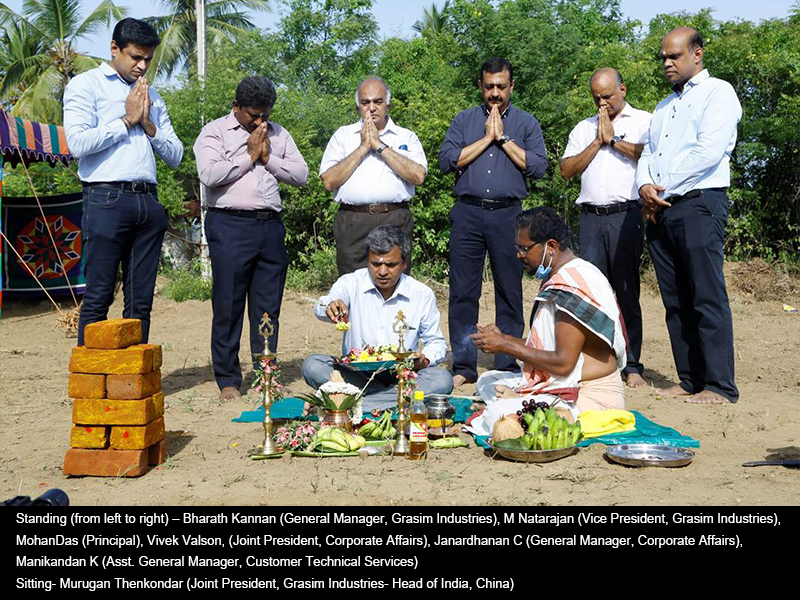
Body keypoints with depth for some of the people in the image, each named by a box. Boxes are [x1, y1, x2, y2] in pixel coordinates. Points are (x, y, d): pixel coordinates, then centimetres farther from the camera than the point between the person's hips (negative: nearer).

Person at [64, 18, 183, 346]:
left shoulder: (152, 97, 22)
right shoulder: (86, 84, 5)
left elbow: (175, 155, 17)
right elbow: (78, 142, -11)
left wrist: (148, 125, 1)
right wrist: (127, 120, -3)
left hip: (148, 202, 6)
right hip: (107, 199, -6)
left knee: (141, 301, 5)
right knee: (98, 297, -6)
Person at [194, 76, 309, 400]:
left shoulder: (278, 133, 19)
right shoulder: (214, 132, 4)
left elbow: (301, 174, 11)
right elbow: (209, 174, -13)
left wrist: (268, 158, -2)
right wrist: (249, 156, -4)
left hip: (270, 225, 4)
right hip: (230, 226, -4)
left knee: (268, 307, 6)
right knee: (228, 307, -2)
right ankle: (228, 379, 7)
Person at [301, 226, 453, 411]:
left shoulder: (422, 294, 1)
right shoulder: (351, 283, -1)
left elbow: (436, 342, 11)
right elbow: (320, 308, -21)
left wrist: (425, 360, -12)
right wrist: (329, 306, -46)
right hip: (356, 375, 0)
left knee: (442, 380, -28)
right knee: (312, 365, -25)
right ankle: (396, 398, -25)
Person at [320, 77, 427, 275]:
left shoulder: (407, 137, 13)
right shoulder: (343, 135, 14)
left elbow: (418, 176, -5)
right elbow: (329, 181, 2)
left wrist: (379, 145, -3)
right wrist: (363, 147, -2)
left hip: (395, 221, 0)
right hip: (352, 223, 0)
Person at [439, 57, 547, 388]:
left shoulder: (526, 123, 12)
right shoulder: (464, 120, 15)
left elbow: (537, 166, -2)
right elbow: (447, 160, 0)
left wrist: (503, 138, -3)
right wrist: (487, 138, -1)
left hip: (507, 215, -1)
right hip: (468, 214, 1)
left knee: (509, 292, 1)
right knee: (462, 292, -1)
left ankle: (507, 366, 8)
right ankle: (463, 366, 6)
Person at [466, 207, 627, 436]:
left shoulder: (572, 287, -19)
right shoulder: (559, 279, 13)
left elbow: (563, 363, -23)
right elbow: (546, 346, 15)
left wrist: (506, 345, -16)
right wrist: (503, 338, 1)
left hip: (589, 398, -10)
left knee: (498, 414, -27)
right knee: (488, 380, 15)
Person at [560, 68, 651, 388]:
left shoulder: (643, 121, 9)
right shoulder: (583, 128, 22)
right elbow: (566, 169, 10)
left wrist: (613, 139, -3)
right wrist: (597, 142, 2)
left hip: (627, 215, -4)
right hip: (591, 217, 4)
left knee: (627, 292, -4)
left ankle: (631, 366, 1)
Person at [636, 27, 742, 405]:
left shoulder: (718, 92, 1)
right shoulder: (664, 107, 25)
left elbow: (709, 151, -12)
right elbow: (648, 154, 19)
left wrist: (662, 187, -8)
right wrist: (645, 186, -3)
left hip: (699, 206, -8)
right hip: (659, 212, 8)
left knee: (708, 298, -9)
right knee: (676, 301, 6)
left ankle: (719, 386, -6)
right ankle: (689, 381, 12)